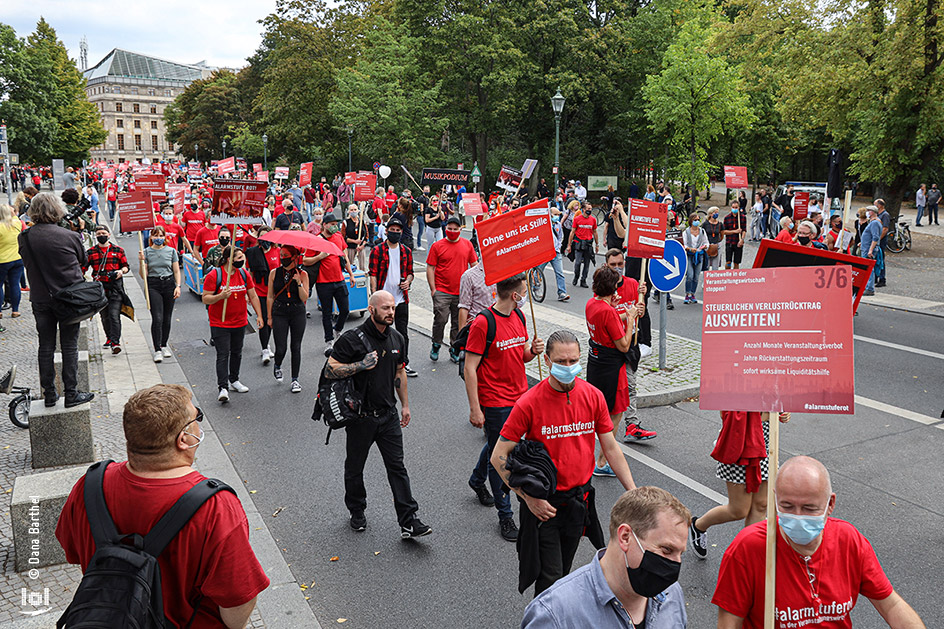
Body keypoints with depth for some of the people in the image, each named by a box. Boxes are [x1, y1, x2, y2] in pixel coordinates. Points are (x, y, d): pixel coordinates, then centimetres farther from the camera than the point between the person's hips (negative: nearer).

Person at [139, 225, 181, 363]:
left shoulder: (171, 251, 5)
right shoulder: (146, 252, 2)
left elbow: (176, 271, 7)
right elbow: (144, 275, 0)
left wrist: (178, 286, -4)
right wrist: (141, 261, -14)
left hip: (169, 284, 2)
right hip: (153, 286, -2)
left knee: (167, 318, 8)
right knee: (157, 318, -10)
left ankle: (164, 345, 24)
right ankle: (157, 350, -6)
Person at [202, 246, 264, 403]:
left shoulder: (244, 274, 3)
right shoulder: (214, 275, -11)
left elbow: (253, 296, 10)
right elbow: (205, 299, -11)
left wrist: (259, 315, 5)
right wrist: (220, 296, -28)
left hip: (240, 322, 5)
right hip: (219, 324, -5)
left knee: (237, 353, 15)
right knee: (223, 355, -8)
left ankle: (234, 380, 31)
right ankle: (223, 388, -8)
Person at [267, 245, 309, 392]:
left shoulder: (302, 274, -1)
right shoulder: (274, 273, 3)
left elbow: (304, 298, -6)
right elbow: (270, 297, 7)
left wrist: (299, 282, -19)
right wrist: (269, 317, 5)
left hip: (297, 313, 0)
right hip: (279, 313, 0)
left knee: (296, 347, 4)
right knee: (281, 348, -3)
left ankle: (295, 379, 15)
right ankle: (277, 366, 31)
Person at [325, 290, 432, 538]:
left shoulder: (396, 339, 5)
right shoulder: (352, 339, -13)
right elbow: (329, 370, -14)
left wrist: (405, 405, 19)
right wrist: (361, 365, -24)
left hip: (388, 414, 4)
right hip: (361, 416, -4)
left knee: (397, 467, 3)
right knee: (355, 467, 13)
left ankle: (408, 522, 6)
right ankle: (357, 512, 35)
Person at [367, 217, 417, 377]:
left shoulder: (406, 251, 9)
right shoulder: (377, 250, -2)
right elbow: (373, 274, -4)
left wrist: (408, 281, -5)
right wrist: (374, 295, -12)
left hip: (401, 298, 3)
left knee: (403, 333, 5)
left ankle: (404, 364, 14)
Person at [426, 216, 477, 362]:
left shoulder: (467, 244, 7)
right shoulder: (437, 246, -1)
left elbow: (475, 265, 13)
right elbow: (430, 268, 0)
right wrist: (433, 289, -5)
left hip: (462, 292, 3)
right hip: (442, 291, -2)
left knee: (458, 323, 8)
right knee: (440, 320, -7)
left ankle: (454, 350, 22)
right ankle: (436, 345, 16)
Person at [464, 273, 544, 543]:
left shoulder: (519, 317, 5)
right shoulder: (483, 323, -19)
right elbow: (470, 368, -17)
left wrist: (532, 351, -7)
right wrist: (475, 409, -19)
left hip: (519, 397, 8)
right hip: (494, 402, -7)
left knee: (497, 445, 25)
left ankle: (477, 480, 52)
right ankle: (505, 516, 15)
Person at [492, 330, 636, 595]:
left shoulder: (593, 396, -4)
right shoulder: (529, 403, -17)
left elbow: (611, 448, 5)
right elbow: (499, 456, -13)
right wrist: (528, 498, -17)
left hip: (579, 499, 4)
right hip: (543, 504, -4)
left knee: (563, 570, 19)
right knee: (550, 579, -1)